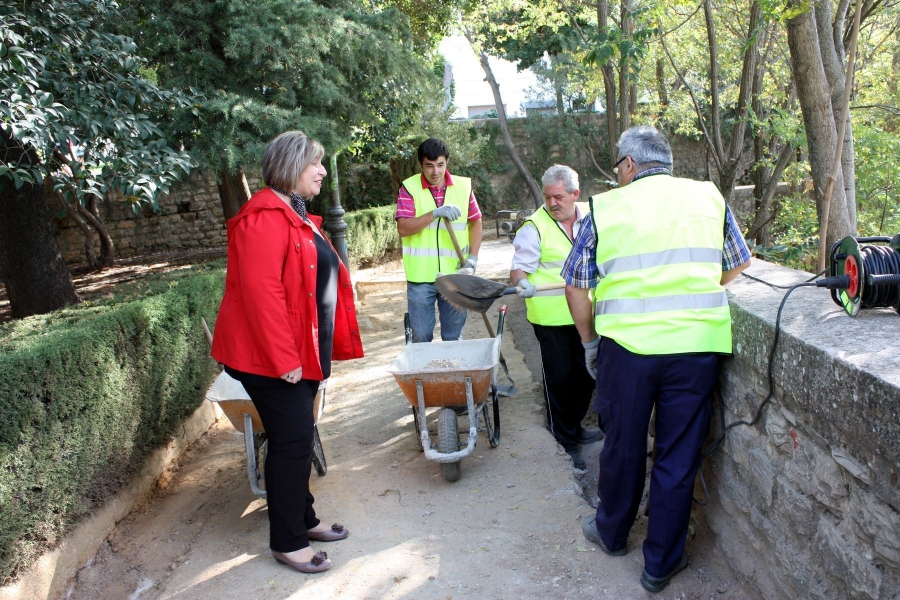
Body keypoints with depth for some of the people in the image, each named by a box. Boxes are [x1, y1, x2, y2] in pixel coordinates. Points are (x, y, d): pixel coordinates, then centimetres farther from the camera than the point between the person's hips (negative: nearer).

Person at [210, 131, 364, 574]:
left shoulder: (298, 216, 15)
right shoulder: (265, 218, -18)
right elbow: (260, 291, -25)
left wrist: (318, 350, 17)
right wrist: (284, 359, -24)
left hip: (303, 353, 10)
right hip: (272, 358, -10)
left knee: (298, 440, 18)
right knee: (292, 444, -1)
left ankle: (303, 519, 34)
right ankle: (286, 542, 15)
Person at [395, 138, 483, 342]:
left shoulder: (463, 186, 4)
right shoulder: (409, 188, -4)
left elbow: (476, 222, 11)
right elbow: (403, 228, -14)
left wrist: (472, 260, 0)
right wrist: (436, 213, -25)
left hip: (454, 274, 2)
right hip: (420, 276, -2)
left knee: (454, 338, 13)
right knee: (421, 338, 8)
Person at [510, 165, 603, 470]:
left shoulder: (590, 217, 4)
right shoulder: (535, 226, -11)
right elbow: (519, 266, -15)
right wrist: (522, 282, -35)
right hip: (552, 318, -5)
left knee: (587, 374, 16)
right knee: (559, 379, 3)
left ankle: (574, 427, 38)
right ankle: (565, 442, 19)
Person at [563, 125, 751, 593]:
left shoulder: (604, 207, 2)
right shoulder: (709, 196, 9)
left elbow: (576, 286, 3)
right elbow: (737, 266, 20)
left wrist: (589, 341, 16)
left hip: (625, 343, -1)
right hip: (698, 344, 1)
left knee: (622, 446, 16)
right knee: (679, 454, 11)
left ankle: (612, 533, 38)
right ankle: (662, 563, 24)